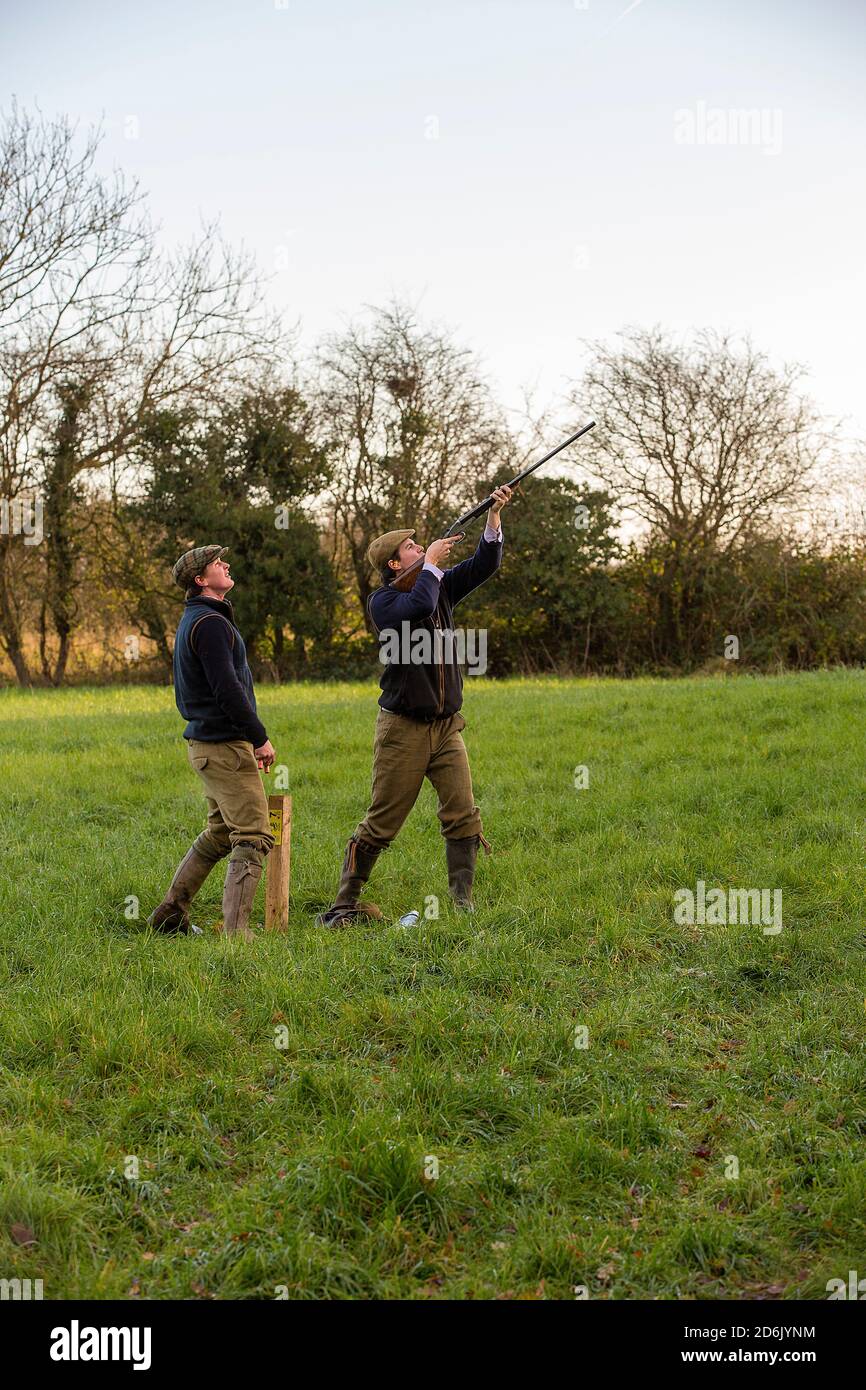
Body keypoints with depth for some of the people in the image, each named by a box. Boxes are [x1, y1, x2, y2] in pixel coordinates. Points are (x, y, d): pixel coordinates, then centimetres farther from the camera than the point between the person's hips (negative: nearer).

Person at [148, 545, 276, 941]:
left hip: (207, 741, 11)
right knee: (253, 837, -10)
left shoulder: (194, 620, 18)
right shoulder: (210, 623, -15)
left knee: (220, 833, 20)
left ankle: (170, 913, 25)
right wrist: (260, 738, -15)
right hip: (225, 747, -11)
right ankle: (236, 932, -13)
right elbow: (227, 689, -22)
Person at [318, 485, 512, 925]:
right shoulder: (383, 600, -7)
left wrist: (494, 517, -7)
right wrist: (432, 564, -13)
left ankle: (463, 903, 4)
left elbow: (484, 565, 5)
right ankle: (344, 904, 11)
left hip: (446, 726, 6)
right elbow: (418, 606, -27)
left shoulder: (441, 586, 12)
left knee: (463, 817, -3)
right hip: (404, 728, -5)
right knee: (381, 823, -1)